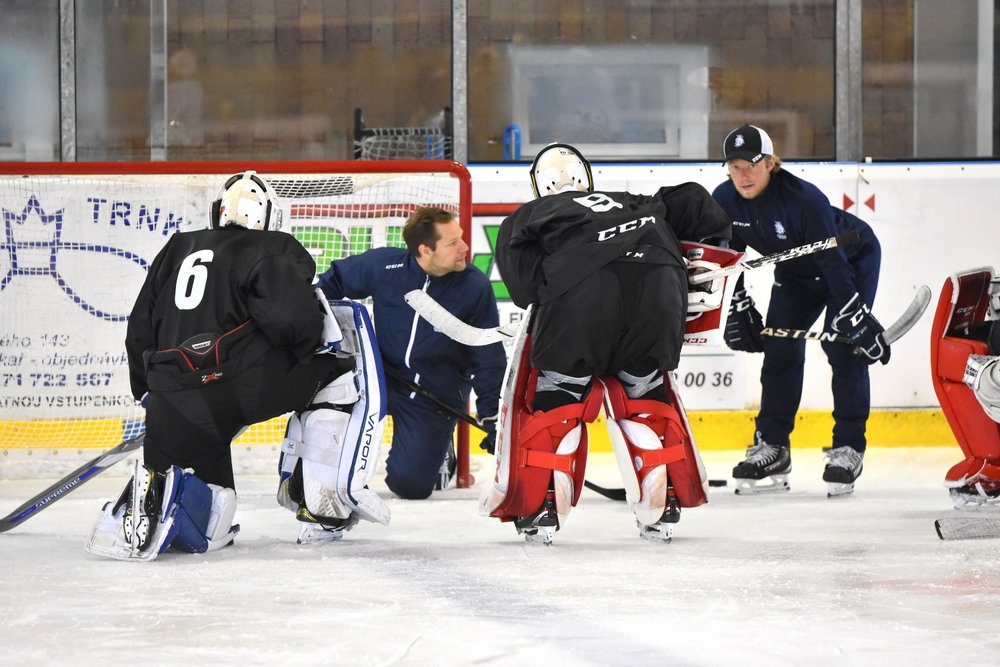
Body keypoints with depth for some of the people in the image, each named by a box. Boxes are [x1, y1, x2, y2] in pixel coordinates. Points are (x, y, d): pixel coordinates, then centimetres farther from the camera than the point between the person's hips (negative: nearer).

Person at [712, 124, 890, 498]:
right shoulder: (724, 201, -19)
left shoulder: (804, 199, -37)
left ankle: (848, 447, -7)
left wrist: (858, 322, -34)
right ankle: (772, 445, 9)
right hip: (796, 273, 6)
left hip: (853, 259, -6)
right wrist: (739, 306, -6)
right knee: (780, 348, -1)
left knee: (842, 347, -16)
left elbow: (834, 263, -35)